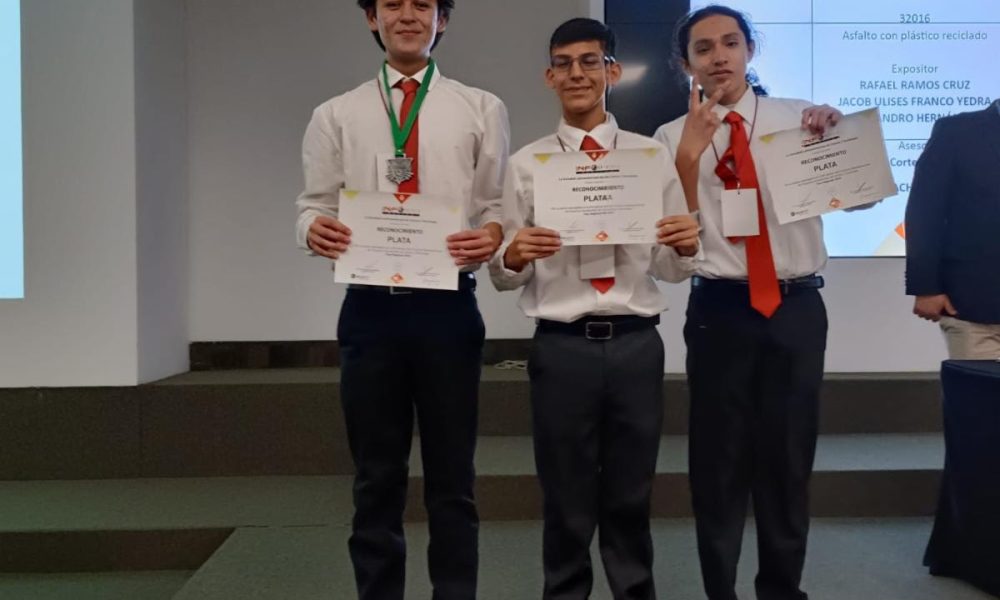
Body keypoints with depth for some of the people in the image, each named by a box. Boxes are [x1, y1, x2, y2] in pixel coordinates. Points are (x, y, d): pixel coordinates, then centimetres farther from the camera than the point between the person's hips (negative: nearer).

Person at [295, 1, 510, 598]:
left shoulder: (482, 109, 7)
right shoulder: (335, 115, 9)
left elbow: (502, 205, 3)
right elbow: (314, 205, 7)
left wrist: (494, 234, -19)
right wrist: (315, 229, -16)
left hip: (448, 307, -1)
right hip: (370, 309, 1)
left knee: (452, 480, 10)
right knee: (377, 480, 12)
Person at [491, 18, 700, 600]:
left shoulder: (654, 155, 5)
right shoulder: (527, 163, 3)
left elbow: (669, 268, 5)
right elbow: (505, 276, 1)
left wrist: (687, 247, -17)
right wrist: (513, 256, -21)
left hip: (637, 343, 1)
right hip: (562, 347, -1)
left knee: (632, 497, 16)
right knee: (567, 501, 13)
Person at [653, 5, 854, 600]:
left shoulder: (801, 117, 5)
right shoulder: (674, 137, 2)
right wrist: (690, 152, -18)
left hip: (797, 308, 1)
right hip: (719, 311, -1)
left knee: (790, 459, 11)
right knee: (719, 462, 8)